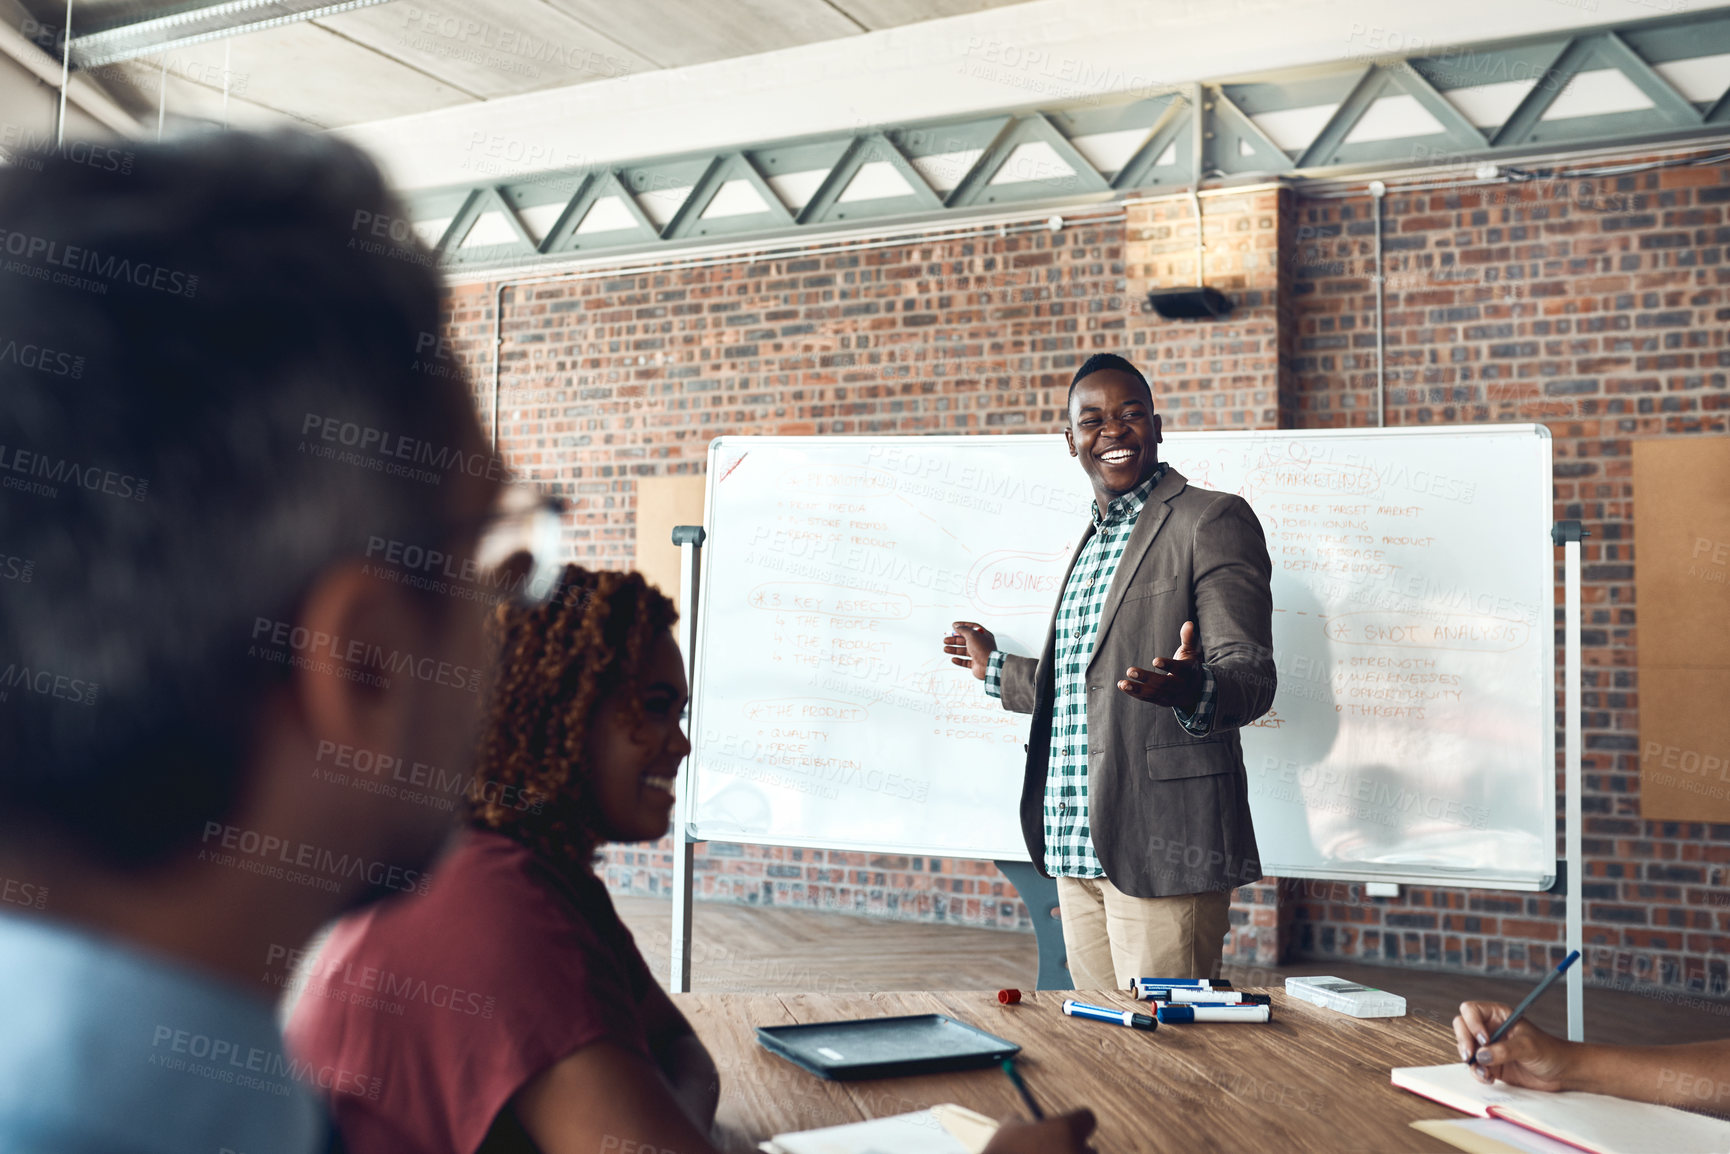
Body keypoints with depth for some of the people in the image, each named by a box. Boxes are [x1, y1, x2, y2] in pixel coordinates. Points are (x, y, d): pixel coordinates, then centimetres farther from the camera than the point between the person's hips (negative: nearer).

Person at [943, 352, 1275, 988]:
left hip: (1161, 852, -7)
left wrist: (1193, 690, -35)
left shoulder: (1213, 519, -4)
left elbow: (1250, 675, -13)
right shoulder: (1094, 541, 21)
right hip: (1077, 848, 8)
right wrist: (997, 668, 37)